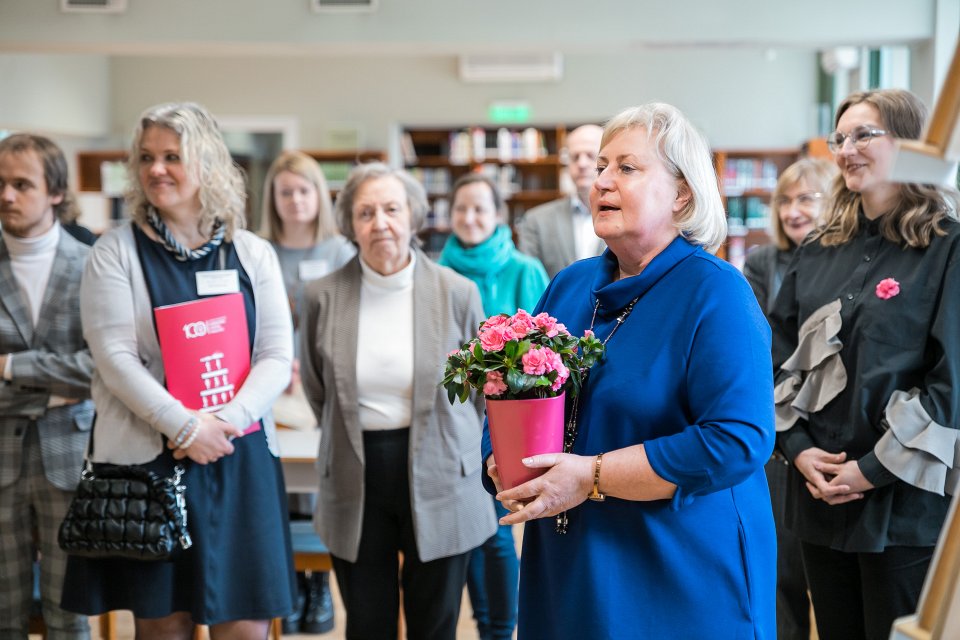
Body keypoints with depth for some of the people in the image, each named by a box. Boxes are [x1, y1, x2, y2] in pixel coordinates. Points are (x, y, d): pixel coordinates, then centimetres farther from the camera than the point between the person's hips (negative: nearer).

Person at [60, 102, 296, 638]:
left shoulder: (254, 254, 8)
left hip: (240, 458, 2)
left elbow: (276, 357, 3)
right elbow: (116, 357, -8)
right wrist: (186, 426, -17)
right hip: (149, 458, -1)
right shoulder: (115, 252, 2)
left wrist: (223, 421, -13)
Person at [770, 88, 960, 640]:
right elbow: (780, 355, 10)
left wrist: (877, 470, -15)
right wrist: (798, 448, -4)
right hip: (819, 491, 6)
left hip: (905, 499, -5)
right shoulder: (821, 250, 11)